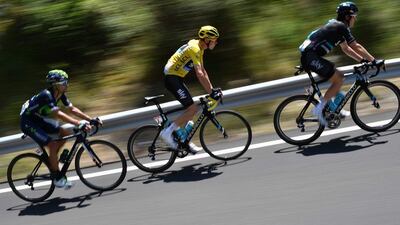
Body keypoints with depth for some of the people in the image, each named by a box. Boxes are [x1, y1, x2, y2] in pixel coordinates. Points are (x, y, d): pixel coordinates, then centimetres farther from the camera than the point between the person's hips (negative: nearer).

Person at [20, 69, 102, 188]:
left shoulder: (60, 94, -5)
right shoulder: (46, 95, -30)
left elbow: (72, 109, -4)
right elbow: (58, 114, -40)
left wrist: (91, 119, -12)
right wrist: (79, 124, -48)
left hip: (39, 120, 9)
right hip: (28, 123, -9)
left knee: (65, 133, -1)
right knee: (53, 145, -18)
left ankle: (51, 159, 14)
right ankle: (57, 178, -6)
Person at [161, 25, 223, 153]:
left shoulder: (199, 48, 13)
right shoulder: (195, 49, -19)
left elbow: (203, 71, 17)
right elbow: (199, 74, -27)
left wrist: (212, 89, 11)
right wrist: (211, 93, -27)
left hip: (176, 78, 10)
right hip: (172, 78, -10)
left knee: (191, 109, 10)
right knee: (192, 109, -14)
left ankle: (184, 140, 16)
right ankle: (167, 132, -10)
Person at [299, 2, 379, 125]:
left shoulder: (335, 25, 21)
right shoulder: (341, 27, -9)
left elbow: (345, 49, 26)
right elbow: (356, 47, -12)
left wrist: (362, 59, 21)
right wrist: (373, 60, -6)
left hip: (308, 55, 10)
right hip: (312, 57, -10)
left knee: (339, 76, 16)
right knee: (338, 80, -7)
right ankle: (319, 109, -7)